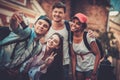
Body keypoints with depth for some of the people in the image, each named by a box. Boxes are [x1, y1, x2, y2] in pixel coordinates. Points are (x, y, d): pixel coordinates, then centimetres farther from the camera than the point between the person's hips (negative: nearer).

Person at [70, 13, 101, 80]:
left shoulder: (88, 36, -19)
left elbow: (98, 54, -14)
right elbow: (73, 57, -1)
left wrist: (94, 73, -15)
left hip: (90, 69, -4)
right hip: (79, 70, 4)